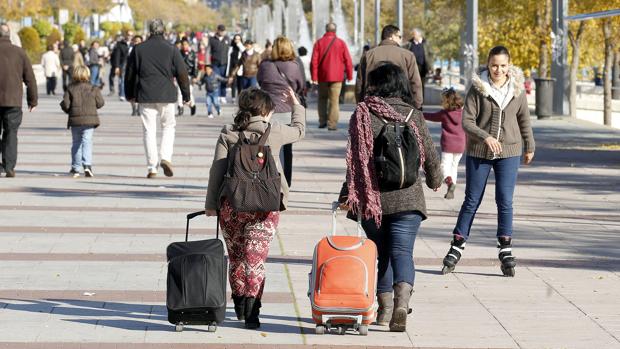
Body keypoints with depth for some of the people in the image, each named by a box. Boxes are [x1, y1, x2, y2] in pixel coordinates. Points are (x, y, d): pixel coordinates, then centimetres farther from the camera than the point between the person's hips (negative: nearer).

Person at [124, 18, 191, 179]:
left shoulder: (138, 49, 3)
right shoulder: (171, 49, -1)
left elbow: (130, 73, 9)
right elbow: (182, 73, 0)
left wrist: (129, 94, 22)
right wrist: (186, 95, 10)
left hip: (145, 95, 1)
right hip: (166, 95, -1)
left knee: (149, 130, 3)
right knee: (168, 126, 14)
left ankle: (152, 167, 1)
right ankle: (165, 157, -5)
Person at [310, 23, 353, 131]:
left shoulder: (319, 43, 1)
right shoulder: (341, 43, 0)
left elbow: (314, 61, -4)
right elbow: (348, 61, -2)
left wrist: (314, 77, -3)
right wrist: (349, 76, 6)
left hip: (323, 76, 1)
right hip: (337, 77, -1)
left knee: (322, 98, 17)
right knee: (334, 100, -1)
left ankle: (322, 121, 11)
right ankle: (332, 124, -8)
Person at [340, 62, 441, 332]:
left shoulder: (364, 115, -4)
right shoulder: (413, 116, 2)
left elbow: (357, 158, -9)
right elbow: (430, 155, 8)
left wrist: (348, 194, -6)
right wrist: (435, 179, 27)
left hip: (372, 198, 0)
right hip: (407, 198, 0)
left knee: (381, 252, 15)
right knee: (402, 252, -3)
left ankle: (385, 307, 19)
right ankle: (402, 302, -24)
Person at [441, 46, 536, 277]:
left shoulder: (517, 89, 1)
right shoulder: (478, 88, -7)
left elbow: (524, 120, 14)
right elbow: (467, 121, -11)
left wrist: (529, 147, 21)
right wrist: (485, 137, -26)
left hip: (509, 152, 1)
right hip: (479, 152, -1)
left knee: (505, 201, -3)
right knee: (472, 200, 6)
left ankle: (506, 249, 3)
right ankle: (457, 245, 16)